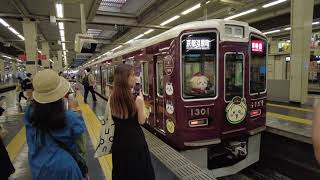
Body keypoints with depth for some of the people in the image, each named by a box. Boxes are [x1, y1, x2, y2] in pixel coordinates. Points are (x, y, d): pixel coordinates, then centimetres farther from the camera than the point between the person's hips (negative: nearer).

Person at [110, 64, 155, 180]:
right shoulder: (136, 99, -22)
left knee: (121, 170, 24)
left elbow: (113, 118, 4)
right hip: (134, 139, -5)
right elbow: (141, 121, -12)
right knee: (138, 170, 17)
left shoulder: (112, 98, -7)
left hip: (119, 138, 5)